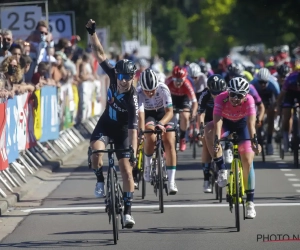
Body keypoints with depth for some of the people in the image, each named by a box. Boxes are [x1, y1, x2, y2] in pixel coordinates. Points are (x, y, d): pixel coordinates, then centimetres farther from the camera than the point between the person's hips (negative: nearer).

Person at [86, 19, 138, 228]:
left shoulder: (133, 99, -32)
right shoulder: (114, 77, -21)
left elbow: (134, 129, -35)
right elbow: (100, 55, -17)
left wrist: (134, 152, -43)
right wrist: (92, 33, -28)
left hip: (123, 129, -3)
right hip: (106, 123, 3)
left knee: (126, 169, -7)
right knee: (96, 151, -29)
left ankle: (128, 211, 2)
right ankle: (100, 180, -2)